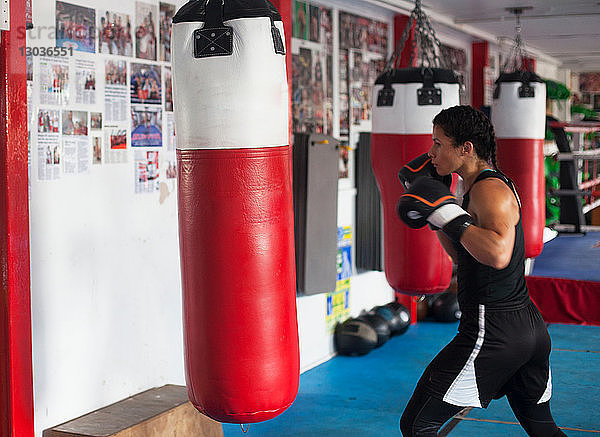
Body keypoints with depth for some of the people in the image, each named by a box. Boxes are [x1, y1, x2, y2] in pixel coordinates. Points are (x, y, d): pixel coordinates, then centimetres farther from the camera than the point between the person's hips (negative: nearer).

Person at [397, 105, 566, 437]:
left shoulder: (490, 190, -16)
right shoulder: (491, 184, 14)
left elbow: (498, 254, -35)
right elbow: (461, 254, 24)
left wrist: (449, 213, -28)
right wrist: (434, 208, 16)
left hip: (492, 332, -11)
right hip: (530, 327, 11)